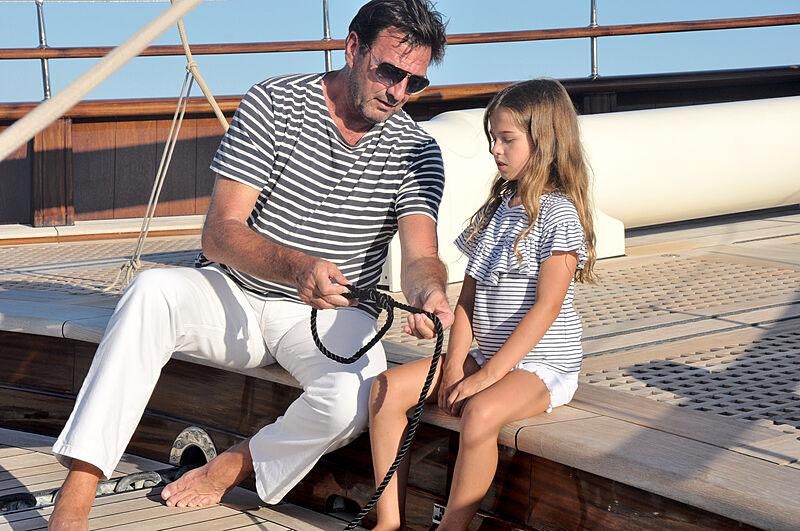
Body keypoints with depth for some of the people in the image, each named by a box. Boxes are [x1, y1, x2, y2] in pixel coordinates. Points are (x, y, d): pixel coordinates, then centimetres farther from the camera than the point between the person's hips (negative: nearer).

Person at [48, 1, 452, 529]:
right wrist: (295, 266, -37)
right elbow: (220, 233, -16)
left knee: (353, 398, -32)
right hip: (236, 292, 0)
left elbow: (421, 257, -12)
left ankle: (234, 465, -1)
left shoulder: (416, 151, -3)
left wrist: (429, 292, -38)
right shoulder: (273, 103, -9)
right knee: (153, 291, -32)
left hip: (332, 313, 1)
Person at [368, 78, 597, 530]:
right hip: (487, 356, 8)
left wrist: (489, 373, -21)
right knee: (385, 389, -6)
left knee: (480, 412, -37)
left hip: (543, 362, -8)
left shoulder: (559, 213, -11)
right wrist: (455, 364, -5)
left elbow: (545, 307, -18)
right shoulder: (496, 209, 12)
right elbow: (468, 298, 9)